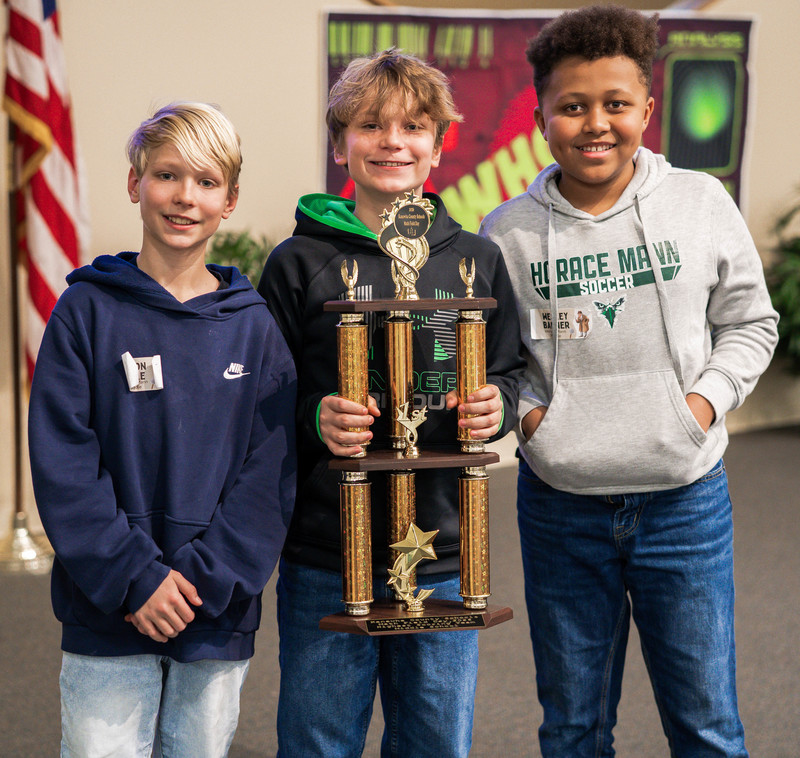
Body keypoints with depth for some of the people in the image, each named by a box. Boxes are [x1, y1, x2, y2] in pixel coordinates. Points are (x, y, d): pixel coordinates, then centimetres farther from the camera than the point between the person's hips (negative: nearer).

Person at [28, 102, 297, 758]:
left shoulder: (253, 326, 4)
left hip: (219, 620, 2)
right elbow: (62, 466, -7)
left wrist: (201, 580, -12)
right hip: (107, 616, -2)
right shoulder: (88, 311, -1)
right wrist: (135, 578, -15)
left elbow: (270, 474, -1)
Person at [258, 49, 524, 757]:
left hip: (445, 559, 2)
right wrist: (315, 418, -18)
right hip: (324, 560, -2)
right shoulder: (300, 264, -2)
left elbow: (509, 374, 13)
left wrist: (493, 407, -9)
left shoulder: (476, 260, 7)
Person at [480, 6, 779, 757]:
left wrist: (708, 397, -7)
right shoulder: (508, 232, -4)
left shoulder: (702, 203, -3)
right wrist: (524, 409, -8)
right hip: (560, 506, 0)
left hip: (686, 498, 0)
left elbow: (749, 322, 8)